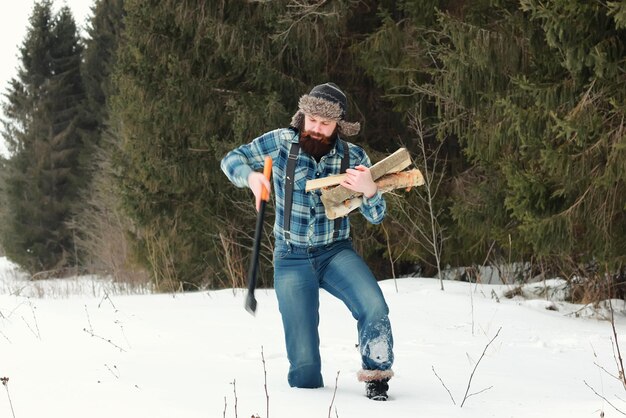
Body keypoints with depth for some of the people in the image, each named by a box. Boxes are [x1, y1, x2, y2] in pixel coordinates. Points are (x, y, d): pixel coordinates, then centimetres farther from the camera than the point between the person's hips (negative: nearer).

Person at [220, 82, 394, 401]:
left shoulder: (353, 157, -6)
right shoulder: (281, 142, -8)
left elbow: (375, 216, -6)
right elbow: (231, 160, 4)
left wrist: (369, 190, -29)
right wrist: (251, 176, -20)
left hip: (336, 252, 1)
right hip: (292, 260, -1)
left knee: (375, 309, -29)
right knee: (304, 361, -8)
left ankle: (376, 378, -4)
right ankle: (308, 393, 29)